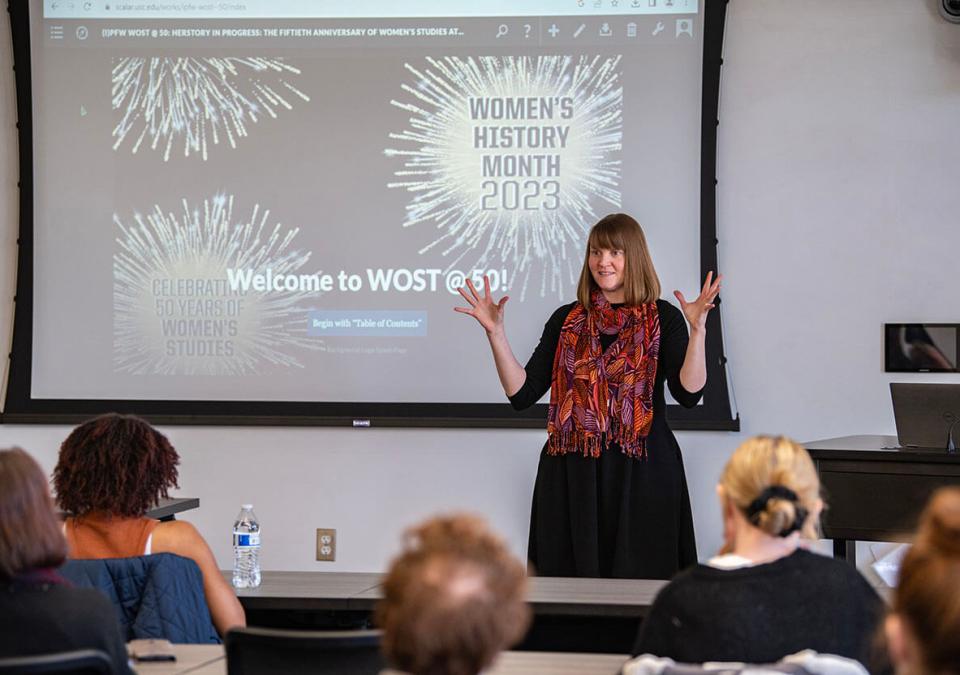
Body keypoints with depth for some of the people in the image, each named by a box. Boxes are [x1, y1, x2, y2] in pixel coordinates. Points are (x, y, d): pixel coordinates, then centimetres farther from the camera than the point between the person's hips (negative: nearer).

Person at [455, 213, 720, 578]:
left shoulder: (662, 318, 2)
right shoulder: (566, 320, 11)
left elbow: (688, 392, -11)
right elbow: (522, 393, 5)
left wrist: (697, 329, -22)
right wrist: (495, 332, -3)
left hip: (641, 475, -3)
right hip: (572, 476, 3)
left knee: (640, 577, 0)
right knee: (569, 585, 4)